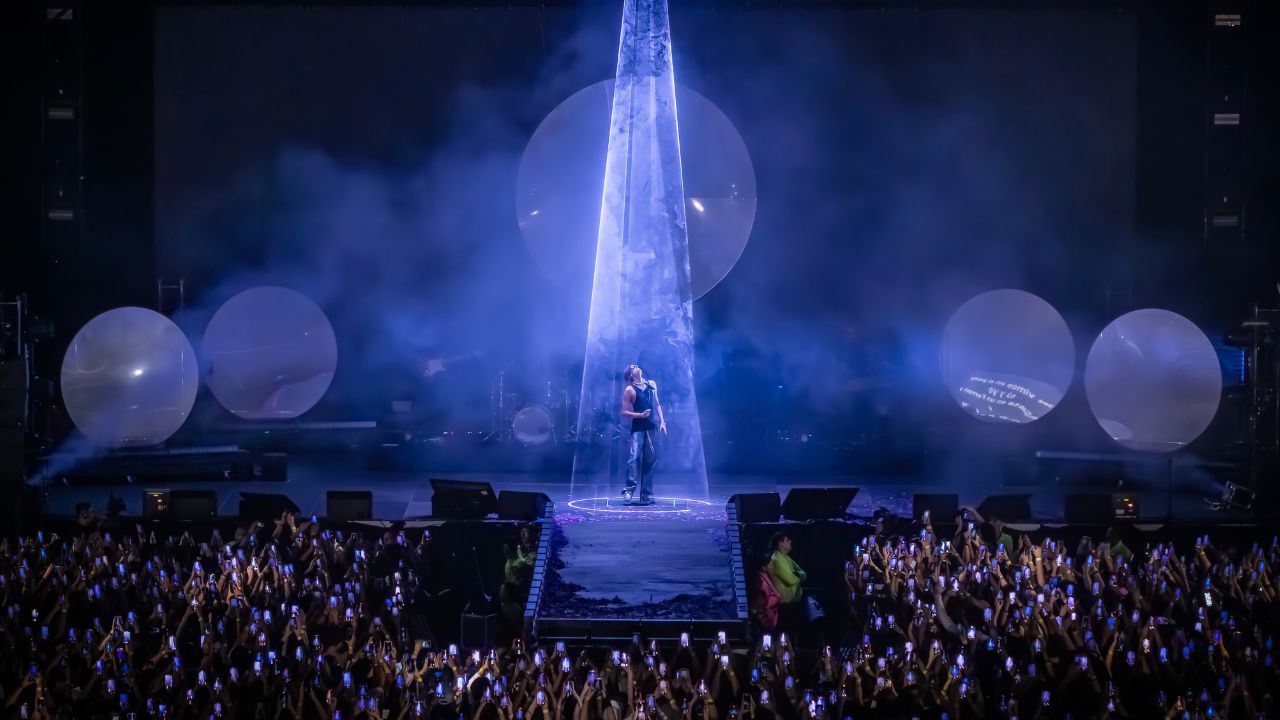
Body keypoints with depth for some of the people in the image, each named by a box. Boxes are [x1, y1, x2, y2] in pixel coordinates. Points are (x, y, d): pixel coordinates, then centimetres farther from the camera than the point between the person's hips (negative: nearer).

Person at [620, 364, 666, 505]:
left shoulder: (651, 385, 14)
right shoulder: (629, 390, -3)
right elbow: (624, 413, -6)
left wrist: (662, 421, 8)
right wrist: (641, 415, -18)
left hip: (652, 427, 5)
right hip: (638, 428, -5)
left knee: (651, 459, 6)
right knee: (635, 457, -18)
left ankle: (646, 494, 11)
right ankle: (629, 489, -22)